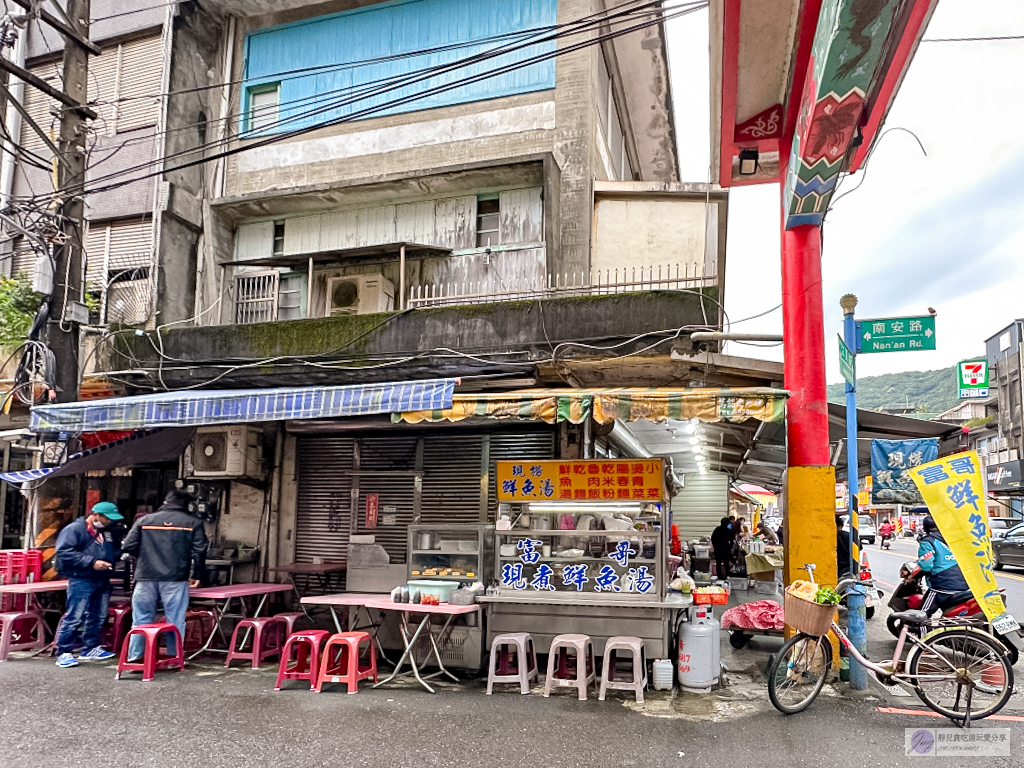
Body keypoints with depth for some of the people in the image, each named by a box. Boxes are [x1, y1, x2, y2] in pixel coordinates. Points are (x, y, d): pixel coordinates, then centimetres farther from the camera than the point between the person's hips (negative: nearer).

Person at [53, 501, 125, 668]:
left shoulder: (107, 531, 16)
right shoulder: (74, 529, -7)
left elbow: (114, 551, 31)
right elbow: (64, 552, -18)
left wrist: (116, 557, 8)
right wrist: (91, 562, -21)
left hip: (102, 581, 8)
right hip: (81, 581, -8)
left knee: (98, 617, 13)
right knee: (74, 617, -7)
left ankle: (90, 648, 26)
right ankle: (64, 653, 3)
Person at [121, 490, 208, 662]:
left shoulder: (144, 520, 7)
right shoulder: (193, 523, 2)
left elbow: (128, 546, 4)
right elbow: (199, 550, -5)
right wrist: (195, 574, 6)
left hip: (146, 577, 2)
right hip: (175, 579, -2)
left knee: (141, 620, 13)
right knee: (175, 620, 6)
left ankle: (134, 657, 17)